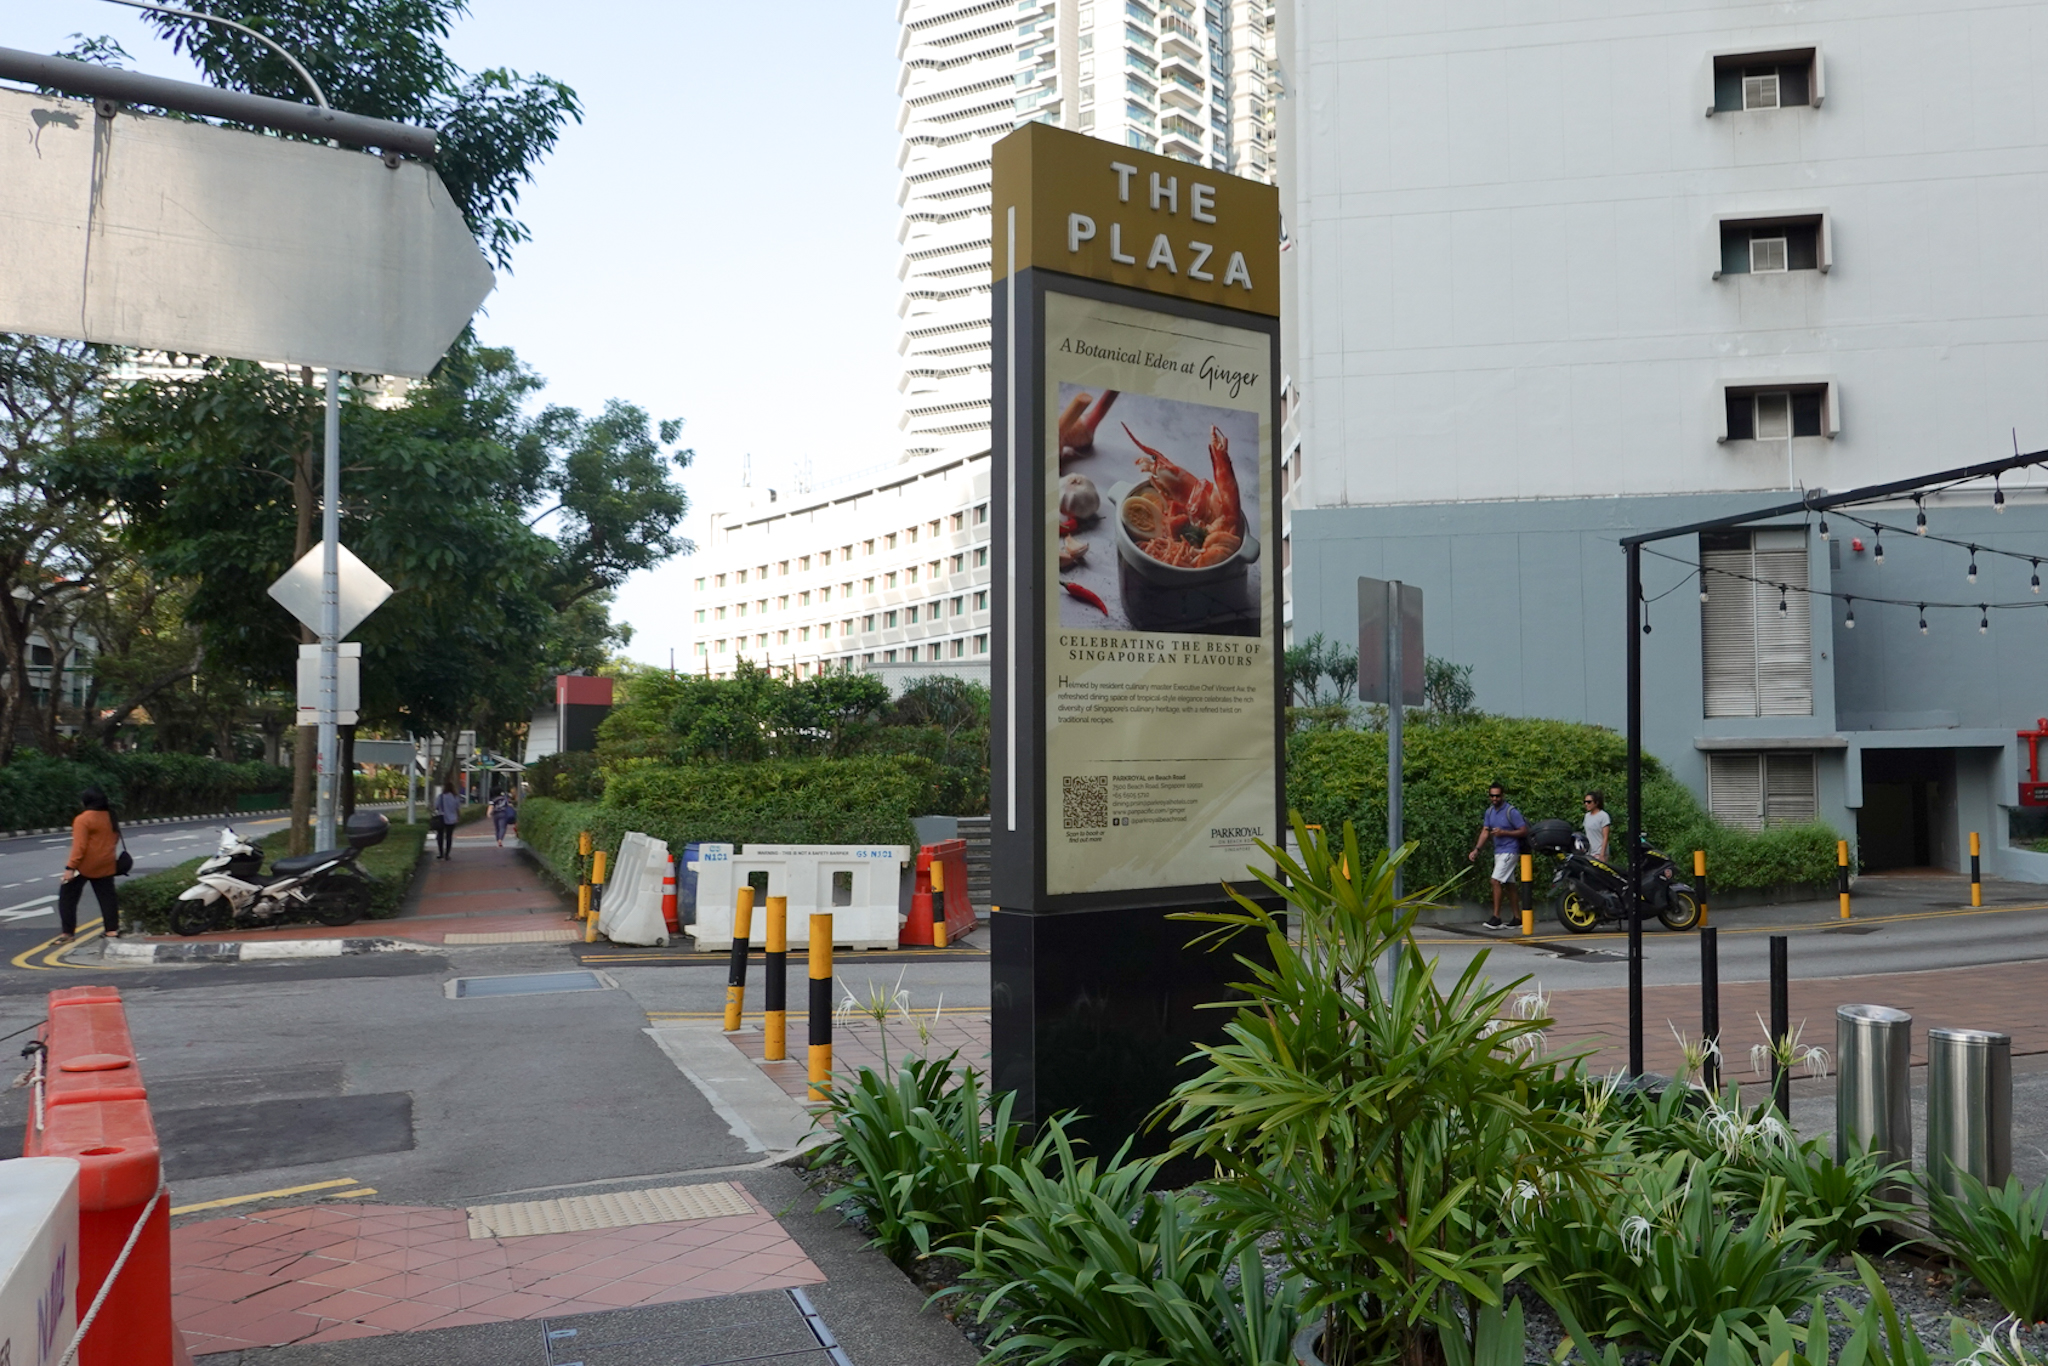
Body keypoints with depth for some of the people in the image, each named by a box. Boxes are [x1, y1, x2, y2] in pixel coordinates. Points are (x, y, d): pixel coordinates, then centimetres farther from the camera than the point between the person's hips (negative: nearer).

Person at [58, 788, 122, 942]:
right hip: (105, 866, 6)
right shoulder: (110, 817, 6)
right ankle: (112, 930, 7)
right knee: (107, 897, 10)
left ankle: (67, 933, 3)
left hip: (85, 866, -6)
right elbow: (115, 838, 16)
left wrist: (71, 867, -19)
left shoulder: (83, 819, -15)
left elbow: (79, 846, -20)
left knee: (67, 896, 5)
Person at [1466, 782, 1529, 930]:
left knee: (1496, 880, -16)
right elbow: (1485, 832, 8)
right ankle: (1518, 918, 18)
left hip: (1509, 851, -8)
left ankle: (1496, 918, -14)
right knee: (1510, 884, 12)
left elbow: (1524, 831, -11)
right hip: (1498, 851, 8)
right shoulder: (1490, 811, 9)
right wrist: (1476, 850, -3)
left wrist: (1504, 832, -19)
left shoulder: (1511, 812, -13)